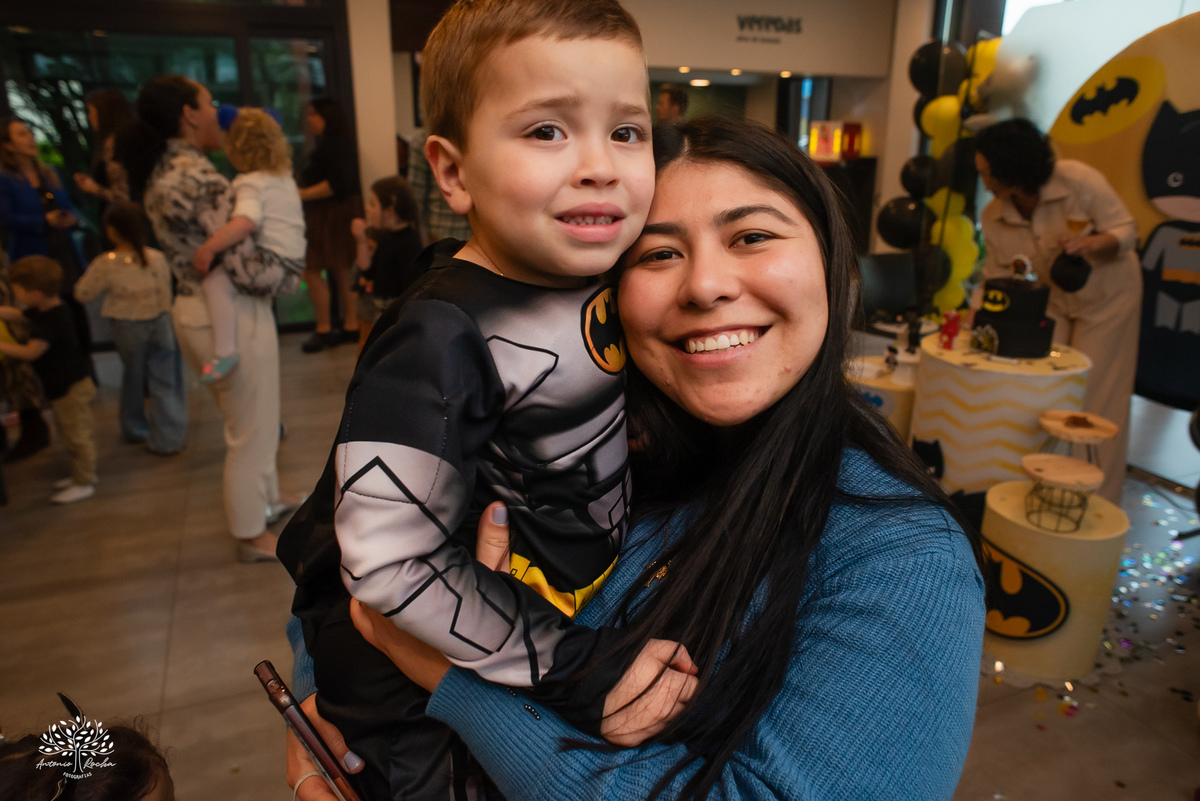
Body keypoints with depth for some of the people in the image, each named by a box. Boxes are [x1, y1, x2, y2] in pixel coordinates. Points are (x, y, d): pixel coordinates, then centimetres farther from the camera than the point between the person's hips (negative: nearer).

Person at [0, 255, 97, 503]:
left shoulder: (53, 320, -25)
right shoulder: (41, 311, 6)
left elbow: (31, 352, -26)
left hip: (71, 387, -10)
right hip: (64, 385, 10)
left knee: (77, 434, 0)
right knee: (71, 432, 21)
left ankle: (83, 483, 10)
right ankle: (82, 473, 34)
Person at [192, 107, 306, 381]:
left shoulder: (251, 183, -9)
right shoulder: (286, 178, 19)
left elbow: (245, 222, -29)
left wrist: (208, 248, -27)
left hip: (274, 264, -10)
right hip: (294, 264, 10)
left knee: (216, 280, -19)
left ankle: (224, 351, -27)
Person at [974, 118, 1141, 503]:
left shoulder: (1079, 180, -25)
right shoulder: (994, 218, -14)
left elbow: (1126, 231, -16)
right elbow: (996, 278, -6)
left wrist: (1091, 244, -38)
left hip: (1108, 296, -3)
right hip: (1054, 302, 4)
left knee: (1095, 401, -1)